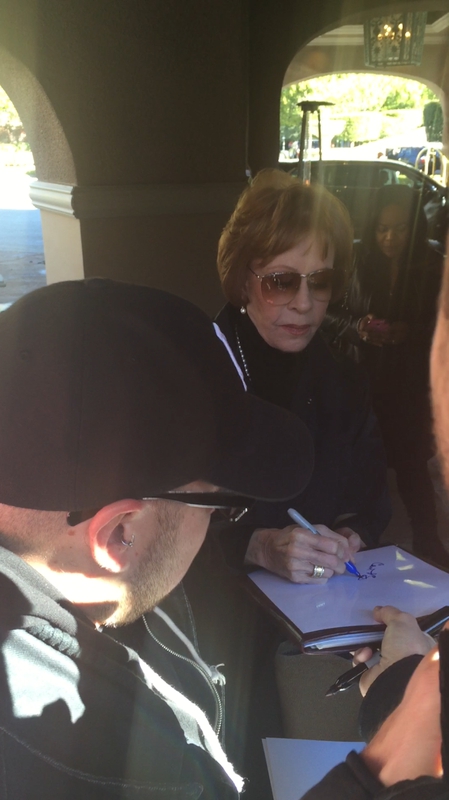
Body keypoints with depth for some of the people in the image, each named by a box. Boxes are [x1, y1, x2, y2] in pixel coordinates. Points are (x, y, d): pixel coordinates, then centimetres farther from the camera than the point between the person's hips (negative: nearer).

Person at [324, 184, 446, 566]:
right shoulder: (358, 263, 1)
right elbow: (330, 315, 5)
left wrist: (409, 332, -16)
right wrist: (359, 327, -13)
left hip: (411, 388, 0)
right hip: (362, 384, 1)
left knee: (412, 466, 4)